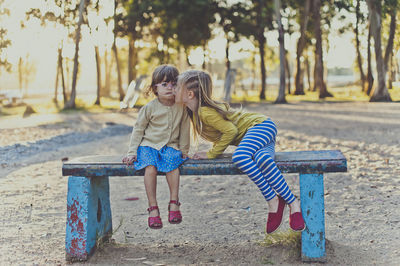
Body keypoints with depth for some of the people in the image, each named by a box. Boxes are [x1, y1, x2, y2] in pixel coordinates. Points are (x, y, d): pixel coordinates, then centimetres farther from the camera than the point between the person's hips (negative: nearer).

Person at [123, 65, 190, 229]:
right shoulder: (149, 108, -1)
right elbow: (138, 129, 5)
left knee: (172, 164, -32)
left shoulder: (181, 107, 3)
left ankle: (174, 203, -23)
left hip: (170, 146, 1)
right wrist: (132, 151, 0)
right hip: (148, 145, -1)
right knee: (150, 167, -31)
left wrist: (184, 150, 11)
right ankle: (153, 208, -26)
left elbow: (184, 129, 12)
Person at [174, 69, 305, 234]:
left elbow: (231, 131, -21)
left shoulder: (205, 112, -20)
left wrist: (211, 154, -13)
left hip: (261, 125, -9)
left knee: (240, 157, -33)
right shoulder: (195, 112, 9)